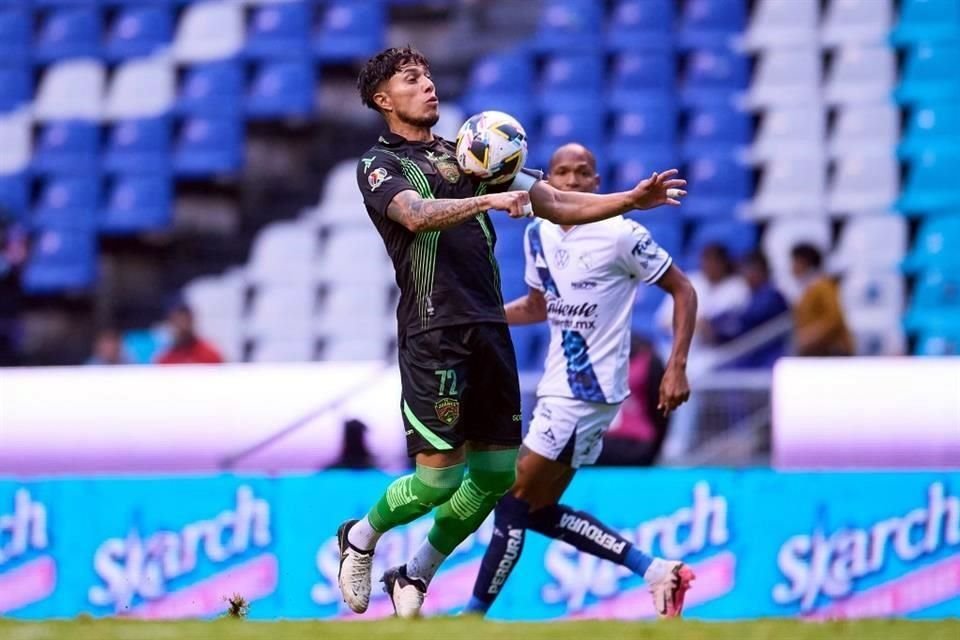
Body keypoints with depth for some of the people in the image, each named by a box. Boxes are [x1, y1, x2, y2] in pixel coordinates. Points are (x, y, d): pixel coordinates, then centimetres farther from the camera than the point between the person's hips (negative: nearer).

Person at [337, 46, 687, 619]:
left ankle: (415, 580, 21)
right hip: (434, 333, -6)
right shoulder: (380, 165, 1)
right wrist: (489, 199, -35)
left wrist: (633, 199, 4)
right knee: (439, 477, -8)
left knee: (496, 473, 5)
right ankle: (360, 538, 20)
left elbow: (557, 205, 17)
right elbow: (416, 214, -21)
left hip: (488, 330, 6)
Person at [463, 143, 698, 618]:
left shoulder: (621, 236, -13)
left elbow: (682, 291, -7)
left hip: (587, 392, -9)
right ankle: (655, 570, 15)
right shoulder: (539, 235, 8)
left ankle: (473, 616, 2)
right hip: (560, 389, 9)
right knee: (540, 512, 11)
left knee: (515, 506, -7)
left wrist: (677, 367, -16)